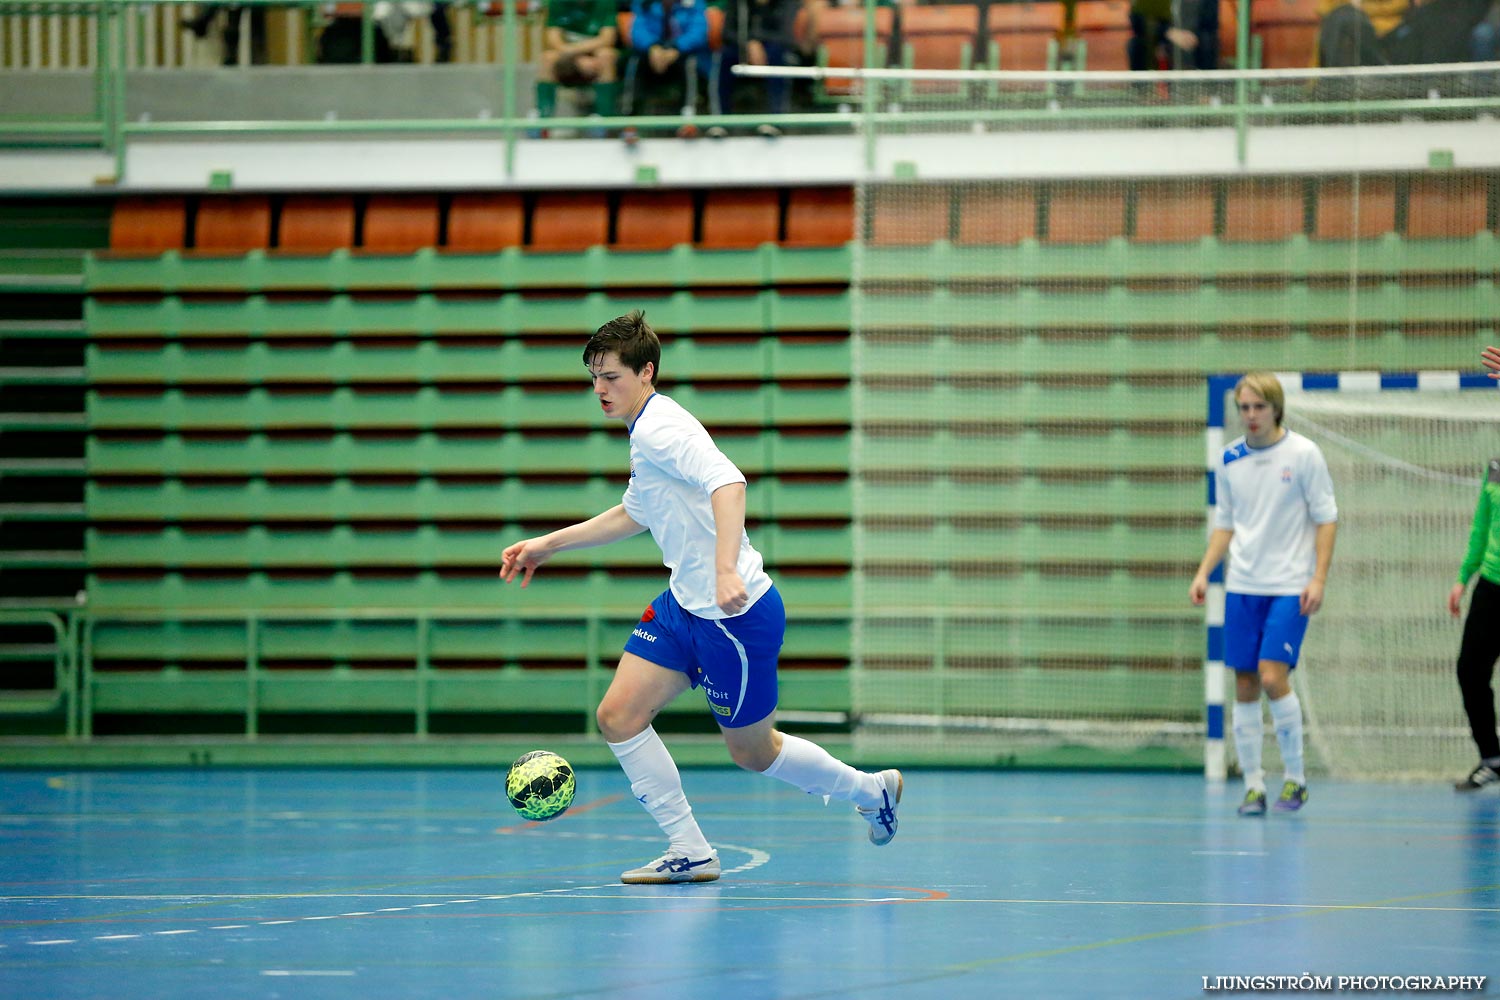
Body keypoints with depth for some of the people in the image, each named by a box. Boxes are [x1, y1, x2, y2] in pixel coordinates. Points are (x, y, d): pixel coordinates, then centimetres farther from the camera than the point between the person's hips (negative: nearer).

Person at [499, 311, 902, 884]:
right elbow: (634, 514, 32)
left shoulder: (659, 428, -18)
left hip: (736, 615, -10)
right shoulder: (645, 433, 14)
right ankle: (689, 853, 5)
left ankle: (871, 791, 28)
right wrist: (548, 544, 33)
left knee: (754, 753, 5)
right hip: (684, 606, 10)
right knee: (618, 716, -1)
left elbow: (727, 482, -35)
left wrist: (727, 569, -45)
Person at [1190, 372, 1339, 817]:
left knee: (1273, 677, -15)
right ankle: (1253, 784, 10)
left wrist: (1318, 579, -11)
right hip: (1242, 587, 4)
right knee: (1244, 685, 2)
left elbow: (1326, 518, -3)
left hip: (1290, 588, -4)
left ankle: (1295, 776, 0)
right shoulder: (1229, 460, 7)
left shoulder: (1303, 454, -5)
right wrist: (1204, 572, 4)